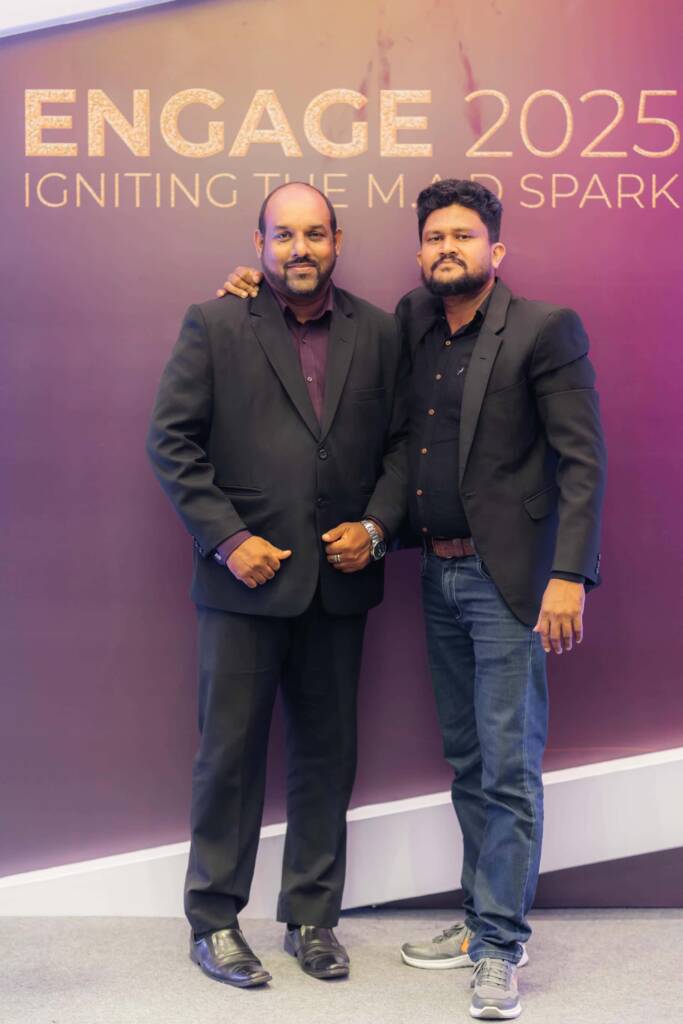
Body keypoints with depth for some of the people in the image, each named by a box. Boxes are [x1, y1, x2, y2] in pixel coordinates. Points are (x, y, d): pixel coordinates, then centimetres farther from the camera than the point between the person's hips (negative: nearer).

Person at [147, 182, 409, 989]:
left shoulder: (378, 332, 7)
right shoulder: (214, 325, -1)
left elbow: (400, 440, 9)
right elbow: (171, 441, -5)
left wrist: (376, 525, -7)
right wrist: (228, 540, -12)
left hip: (340, 580, 3)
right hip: (246, 578, -3)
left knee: (326, 754, 12)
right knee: (230, 753, 7)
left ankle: (312, 918, 29)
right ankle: (213, 922, 23)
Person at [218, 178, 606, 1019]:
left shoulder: (545, 328, -7)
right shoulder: (412, 324, 10)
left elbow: (582, 459, -11)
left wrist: (569, 575, -19)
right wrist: (264, 291, 9)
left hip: (506, 578, -6)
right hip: (438, 575, 6)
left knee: (508, 767, -2)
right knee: (467, 762, 15)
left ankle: (501, 946, 11)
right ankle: (481, 918, 29)